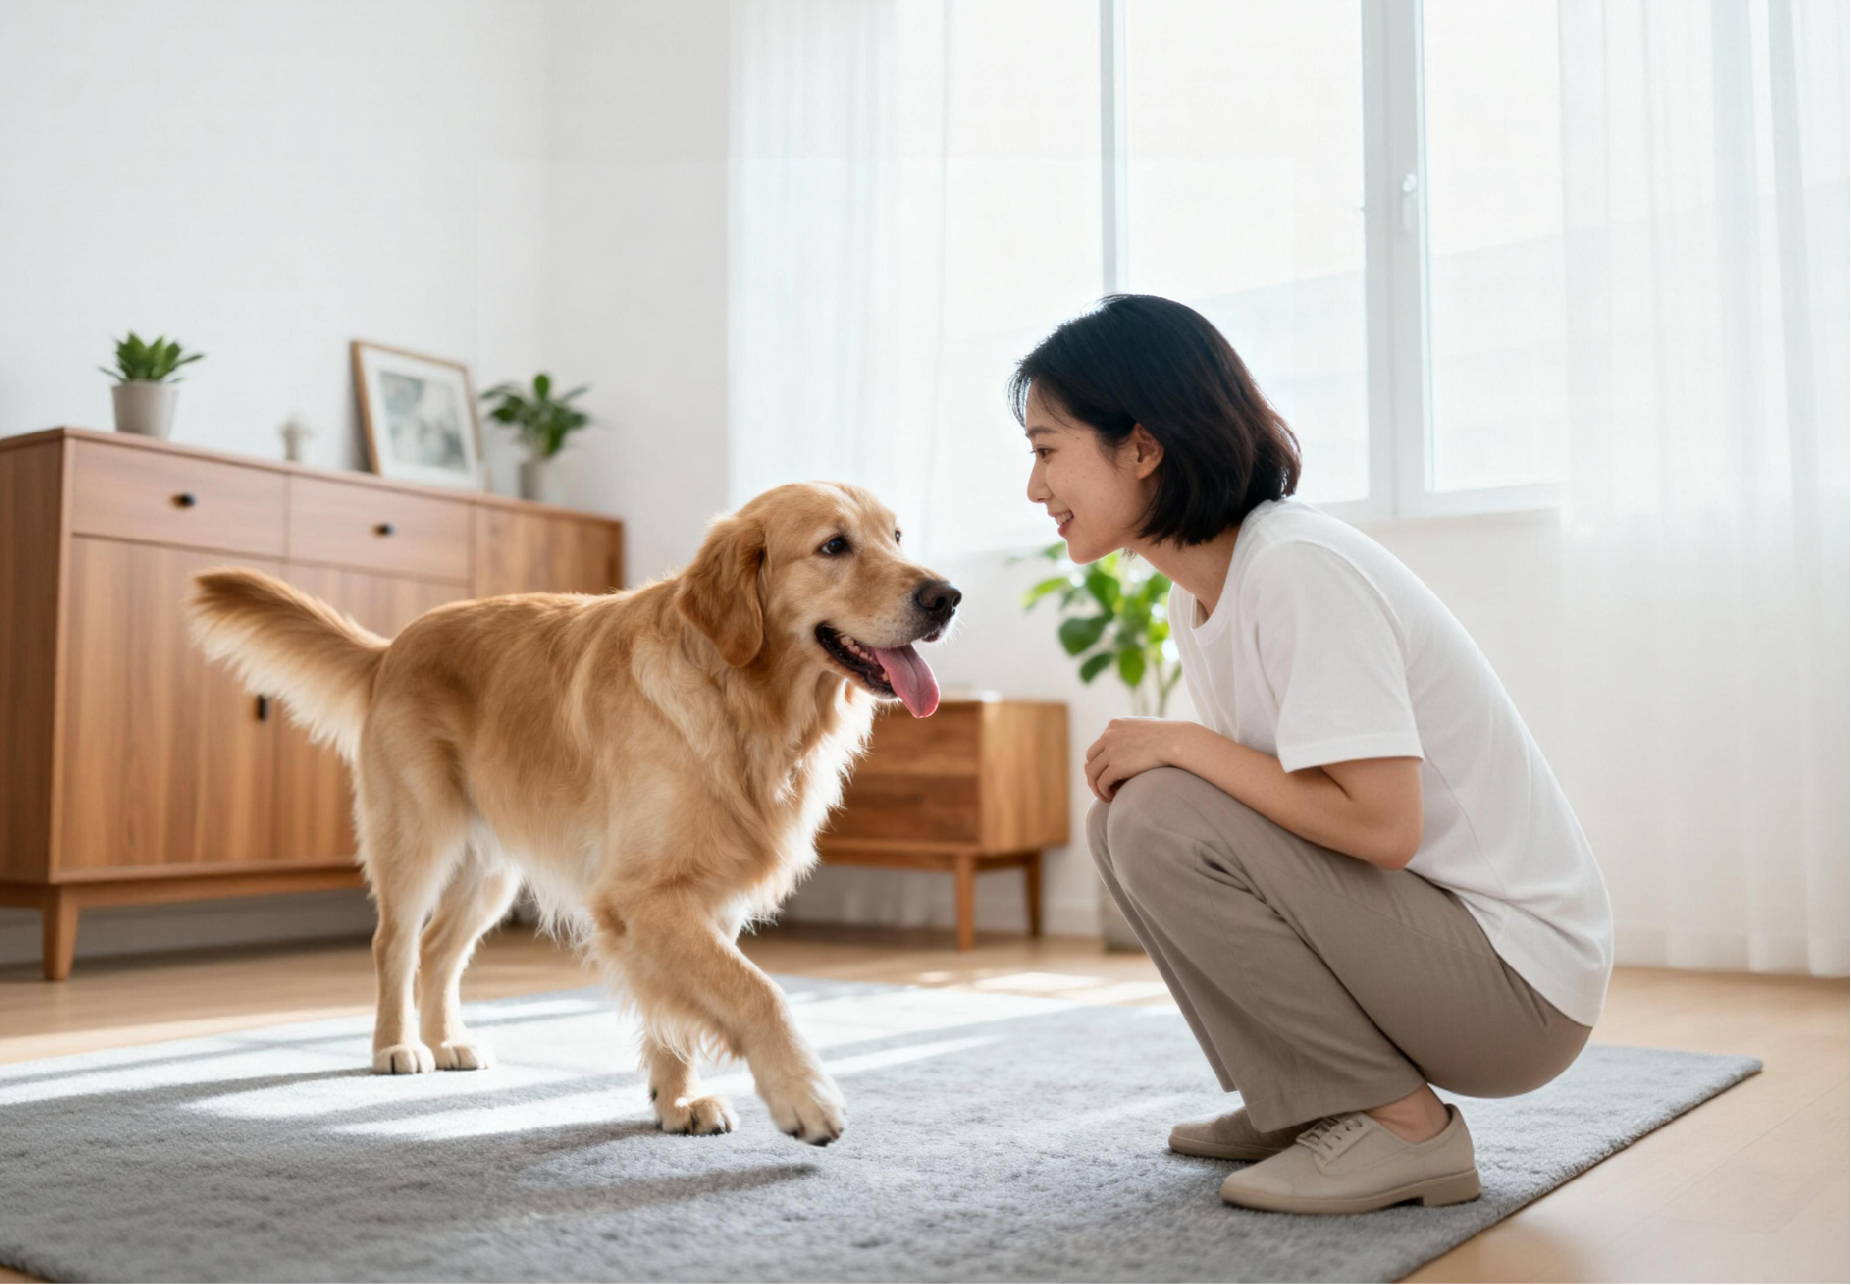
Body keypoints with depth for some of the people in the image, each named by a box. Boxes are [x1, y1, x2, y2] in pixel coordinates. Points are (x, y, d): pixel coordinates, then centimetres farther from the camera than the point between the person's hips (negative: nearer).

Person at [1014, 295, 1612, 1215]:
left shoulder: (1300, 568, -22)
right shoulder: (1196, 601, 7)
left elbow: (1381, 823, -27)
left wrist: (1185, 745, -18)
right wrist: (1148, 760, -5)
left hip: (1519, 979, -9)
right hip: (1409, 921, 9)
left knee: (1163, 818, -22)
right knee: (1120, 818, 4)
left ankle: (1402, 1123, -9)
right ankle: (1295, 1104, 10)